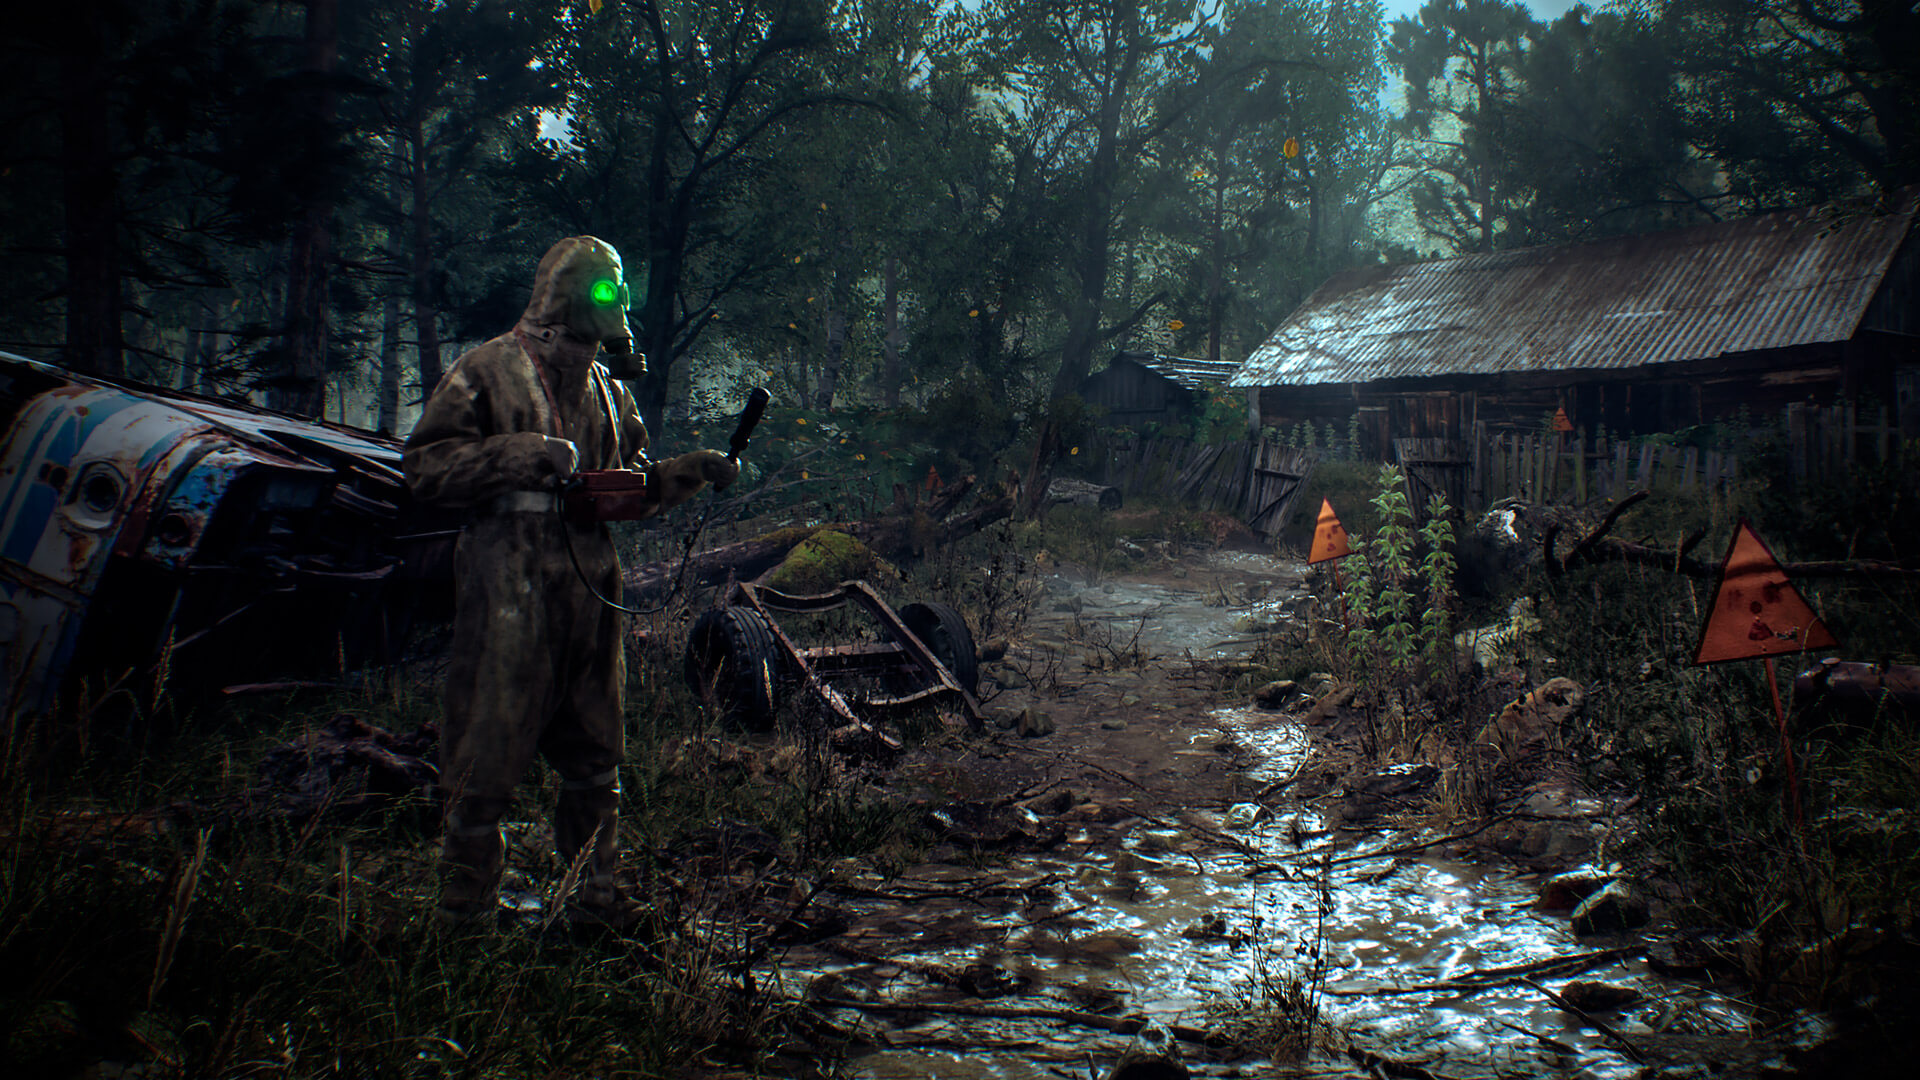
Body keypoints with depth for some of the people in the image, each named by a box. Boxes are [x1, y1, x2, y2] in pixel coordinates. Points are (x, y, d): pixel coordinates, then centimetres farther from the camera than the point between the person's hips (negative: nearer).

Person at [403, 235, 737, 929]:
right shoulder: (488, 371, -3)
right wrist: (527, 455, -18)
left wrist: (692, 471, 6)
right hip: (509, 589, -6)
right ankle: (462, 912, 12)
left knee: (595, 755, 13)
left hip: (591, 586, 6)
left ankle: (594, 897, 27)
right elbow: (426, 467, -9)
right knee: (488, 753, -2)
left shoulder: (607, 389, 17)